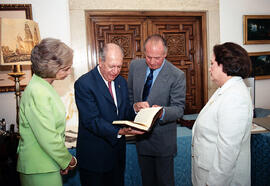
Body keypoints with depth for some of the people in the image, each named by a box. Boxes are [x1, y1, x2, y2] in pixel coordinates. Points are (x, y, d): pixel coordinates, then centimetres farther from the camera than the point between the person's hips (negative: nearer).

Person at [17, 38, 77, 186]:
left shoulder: (45, 87, 7)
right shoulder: (37, 93, -23)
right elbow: (48, 138, -23)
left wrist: (63, 160, 7)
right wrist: (68, 161, -9)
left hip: (47, 165, 9)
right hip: (40, 171, -9)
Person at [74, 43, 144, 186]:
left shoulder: (121, 81, 6)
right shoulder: (84, 84, -17)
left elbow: (126, 111, 10)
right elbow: (92, 120, -23)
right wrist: (118, 131, -34)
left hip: (118, 151, 7)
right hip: (94, 156, -6)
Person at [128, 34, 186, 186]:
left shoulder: (177, 76, -16)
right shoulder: (135, 66, -2)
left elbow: (179, 108, -13)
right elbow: (129, 94, 9)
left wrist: (162, 112, -34)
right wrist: (134, 106, -14)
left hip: (163, 138, -4)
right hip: (141, 134, 4)